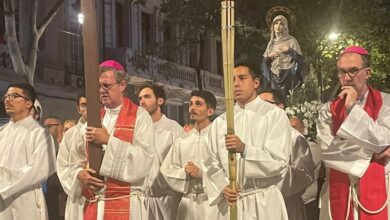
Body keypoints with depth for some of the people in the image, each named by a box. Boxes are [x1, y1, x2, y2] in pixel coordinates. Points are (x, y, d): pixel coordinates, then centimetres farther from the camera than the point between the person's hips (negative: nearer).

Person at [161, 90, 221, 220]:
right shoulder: (181, 140, 11)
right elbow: (166, 170, 8)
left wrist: (202, 173, -16)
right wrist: (184, 173, -9)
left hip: (212, 201, -4)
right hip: (187, 202, 4)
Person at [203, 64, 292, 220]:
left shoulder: (275, 114, -2)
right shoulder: (220, 122, 9)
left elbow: (279, 161, -10)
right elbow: (212, 164, 6)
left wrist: (244, 149, -22)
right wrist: (222, 188, -12)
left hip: (264, 202, -3)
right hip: (230, 202, 3)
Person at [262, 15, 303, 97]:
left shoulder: (291, 40, 2)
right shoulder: (271, 42, 16)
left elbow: (300, 59, -2)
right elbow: (264, 61, 17)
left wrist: (290, 50, -14)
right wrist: (269, 56, -2)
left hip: (287, 76, -4)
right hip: (273, 76, 4)